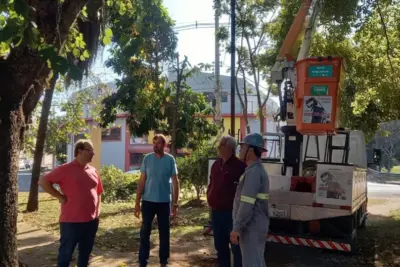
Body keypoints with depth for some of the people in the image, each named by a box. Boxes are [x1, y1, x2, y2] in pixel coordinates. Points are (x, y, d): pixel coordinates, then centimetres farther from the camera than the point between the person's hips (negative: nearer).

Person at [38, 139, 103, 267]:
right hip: (71, 221, -5)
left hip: (91, 220, 6)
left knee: (85, 253, 16)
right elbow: (43, 181, -9)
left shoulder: (93, 171, 9)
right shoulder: (66, 169, -8)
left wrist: (97, 212, 9)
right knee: (66, 254, 6)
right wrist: (60, 196, -11)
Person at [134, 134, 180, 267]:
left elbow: (175, 182, -1)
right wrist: (137, 202, -2)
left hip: (164, 202, 0)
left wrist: (175, 203, -5)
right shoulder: (147, 158, -2)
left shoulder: (170, 160, -4)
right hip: (148, 201, 1)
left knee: (164, 233, 10)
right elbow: (142, 181, 1)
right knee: (145, 232, 6)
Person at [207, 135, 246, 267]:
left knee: (236, 246, 1)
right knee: (220, 246, 18)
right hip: (216, 212, 8)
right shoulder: (216, 164, 12)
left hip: (231, 213, -8)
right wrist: (210, 198, 13)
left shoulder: (240, 166, -12)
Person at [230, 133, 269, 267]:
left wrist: (236, 228, -21)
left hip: (251, 227, -10)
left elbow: (247, 204, -25)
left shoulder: (253, 172, -19)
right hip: (255, 225, 10)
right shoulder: (257, 169, 14)